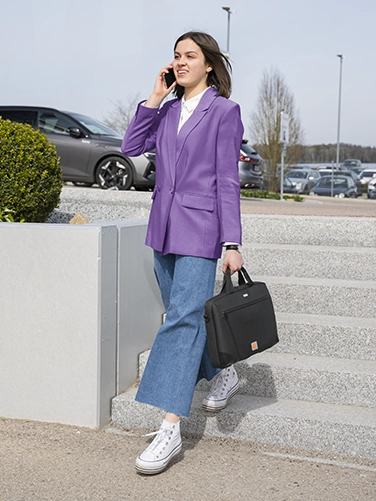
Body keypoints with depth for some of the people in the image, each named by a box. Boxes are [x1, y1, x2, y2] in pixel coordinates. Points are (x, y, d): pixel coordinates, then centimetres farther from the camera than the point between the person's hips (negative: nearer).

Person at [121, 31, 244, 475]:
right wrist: (156, 97, 1)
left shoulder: (224, 111, -1)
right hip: (164, 226, 7)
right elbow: (131, 147, 3)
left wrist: (231, 243, -10)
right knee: (185, 315, 16)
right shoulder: (167, 111, 15)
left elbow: (227, 180, -5)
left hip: (200, 229, -7)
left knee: (183, 318, -13)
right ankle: (222, 375, 40)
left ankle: (170, 428, -13)